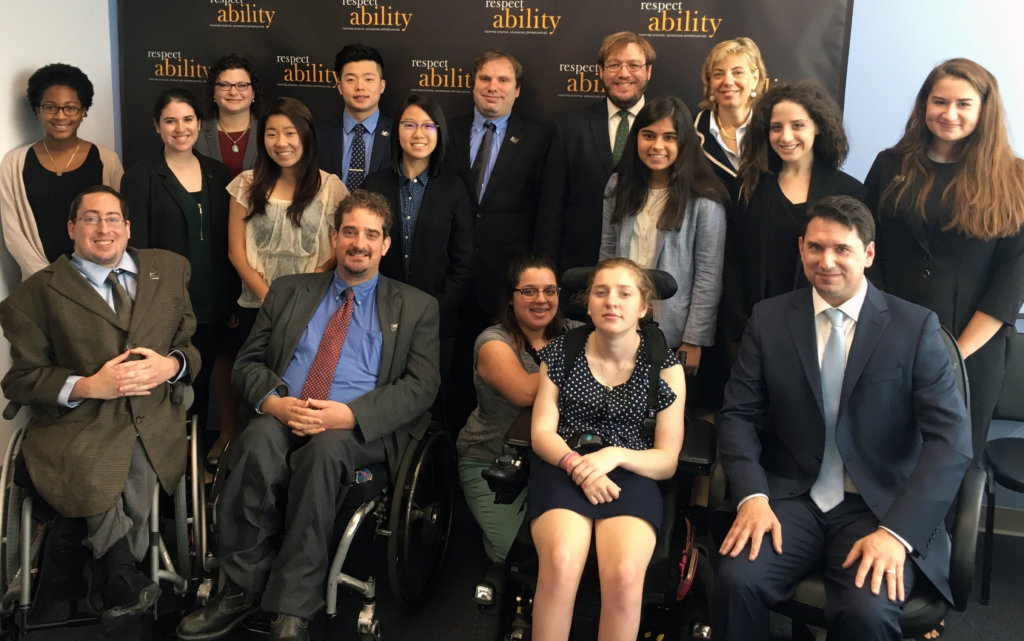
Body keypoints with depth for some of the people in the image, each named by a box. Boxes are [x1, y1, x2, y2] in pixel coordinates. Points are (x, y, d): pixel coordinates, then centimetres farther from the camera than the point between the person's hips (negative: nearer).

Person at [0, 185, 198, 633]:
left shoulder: (169, 270, 15)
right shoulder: (38, 293, 6)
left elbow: (194, 344, 16)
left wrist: (171, 365, -8)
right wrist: (88, 387, -13)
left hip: (154, 424, 1)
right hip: (78, 427, -1)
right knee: (101, 483, -30)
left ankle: (119, 590, -9)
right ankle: (128, 584, -5)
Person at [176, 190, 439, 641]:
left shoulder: (415, 308, 13)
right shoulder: (289, 291, 21)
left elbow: (420, 385, 1)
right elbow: (248, 362, 17)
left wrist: (351, 414, -15)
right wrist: (271, 400, -8)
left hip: (359, 428, -2)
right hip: (282, 415, 2)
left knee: (323, 449, -37)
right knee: (258, 443, -34)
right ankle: (241, 590, -22)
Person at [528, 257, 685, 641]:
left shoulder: (664, 367, 5)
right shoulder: (560, 354, 9)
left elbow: (667, 461, 3)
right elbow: (542, 432, 4)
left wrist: (617, 454, -18)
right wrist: (577, 465, -18)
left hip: (630, 476, 0)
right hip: (564, 470, 1)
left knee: (624, 574, -32)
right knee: (561, 563, -33)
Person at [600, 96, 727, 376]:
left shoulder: (704, 200, -10)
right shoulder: (619, 185, 3)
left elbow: (709, 274, -10)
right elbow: (606, 255, 8)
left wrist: (694, 341, -12)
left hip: (674, 337, -4)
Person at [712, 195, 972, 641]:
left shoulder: (915, 327, -2)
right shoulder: (769, 319, 5)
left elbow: (951, 439, -8)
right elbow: (739, 414, 3)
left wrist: (897, 532, -20)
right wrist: (753, 496, -15)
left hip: (882, 508, -2)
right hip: (790, 498, 2)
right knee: (736, 581, -25)